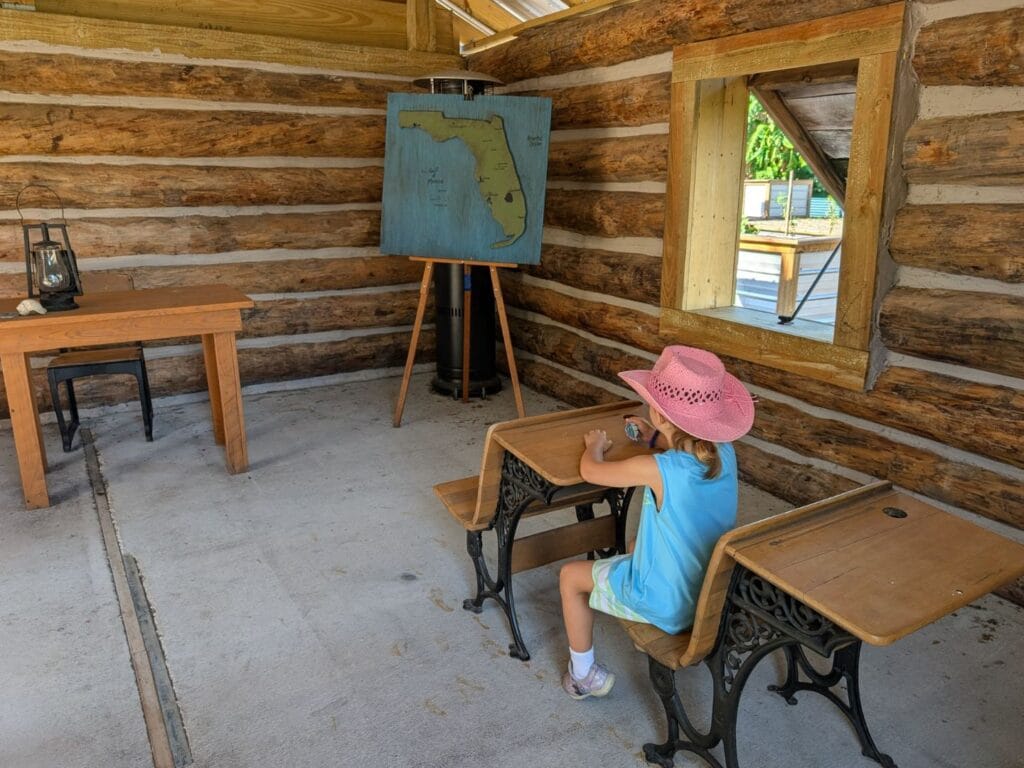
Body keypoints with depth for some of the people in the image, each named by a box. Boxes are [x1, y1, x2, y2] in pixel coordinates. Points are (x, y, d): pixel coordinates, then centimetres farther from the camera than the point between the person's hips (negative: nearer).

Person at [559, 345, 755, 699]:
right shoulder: (725, 453, -13)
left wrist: (595, 446, 8)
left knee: (570, 576, 14)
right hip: (714, 594, 7)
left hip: (669, 605, -6)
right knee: (636, 543, 33)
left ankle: (582, 675, 27)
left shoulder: (656, 469, -30)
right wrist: (656, 439, 12)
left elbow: (590, 471, -12)